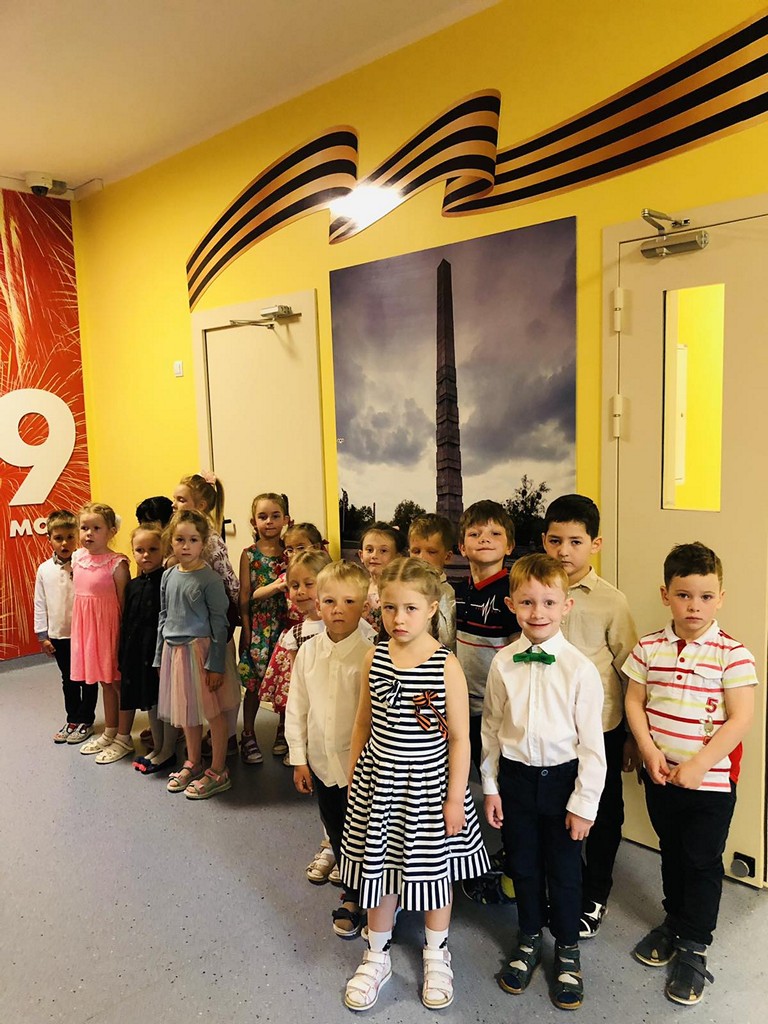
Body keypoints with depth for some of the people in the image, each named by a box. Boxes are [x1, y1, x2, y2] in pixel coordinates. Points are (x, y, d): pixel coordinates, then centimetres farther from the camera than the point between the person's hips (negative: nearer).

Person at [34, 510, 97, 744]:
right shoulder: (45, 569, 0)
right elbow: (40, 604, 5)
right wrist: (42, 635, 4)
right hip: (58, 635, 4)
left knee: (87, 679, 9)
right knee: (68, 679, 18)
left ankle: (85, 721, 23)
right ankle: (72, 720, 32)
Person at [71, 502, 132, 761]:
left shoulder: (117, 563, -16)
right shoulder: (77, 558, 3)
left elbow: (124, 603, -13)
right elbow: (78, 591, 14)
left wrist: (124, 636, -13)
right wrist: (78, 628, 13)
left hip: (109, 627, -6)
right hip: (86, 627, 7)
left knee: (118, 681, 6)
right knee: (105, 682, 19)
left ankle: (124, 738, 19)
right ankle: (109, 733, 34)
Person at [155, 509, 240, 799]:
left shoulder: (209, 579, -13)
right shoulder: (168, 576, 6)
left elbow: (219, 623, -12)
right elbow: (163, 617, 13)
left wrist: (216, 665, -14)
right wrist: (160, 657, 13)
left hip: (200, 650, -6)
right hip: (174, 651, 6)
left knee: (213, 711, 4)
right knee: (186, 712, 18)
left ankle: (218, 772, 17)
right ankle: (193, 764, 35)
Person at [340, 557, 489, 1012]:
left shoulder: (446, 665, -16)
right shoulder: (375, 659, -4)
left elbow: (459, 738, -11)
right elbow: (364, 723, 7)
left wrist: (455, 798, -10)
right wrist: (353, 777, 10)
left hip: (428, 782, -3)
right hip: (379, 780, 3)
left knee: (434, 870, 15)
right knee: (379, 869, 15)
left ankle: (437, 956, 40)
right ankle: (377, 957, 38)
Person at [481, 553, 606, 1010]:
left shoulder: (580, 668, -15)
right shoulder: (503, 663, -7)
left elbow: (592, 741, -9)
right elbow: (491, 727, 2)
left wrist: (584, 802, -7)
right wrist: (491, 787, 4)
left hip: (562, 777, -2)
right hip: (516, 777, 2)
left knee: (564, 870, 13)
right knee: (523, 865, 18)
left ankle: (567, 951, 38)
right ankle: (529, 941, 42)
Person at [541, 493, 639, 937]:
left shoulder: (611, 601, -11)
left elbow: (629, 670, -4)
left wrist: (633, 735, 0)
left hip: (601, 726, -2)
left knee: (604, 816, 15)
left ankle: (594, 897, 37)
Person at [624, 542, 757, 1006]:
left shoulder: (733, 654, -14)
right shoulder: (649, 649, -3)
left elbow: (740, 719, -16)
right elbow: (634, 703, 2)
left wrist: (698, 765, -19)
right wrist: (650, 752, -10)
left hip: (712, 780, -3)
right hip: (661, 775, 3)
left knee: (703, 861, 9)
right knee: (672, 852, 21)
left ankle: (694, 947, 26)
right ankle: (675, 920, 42)